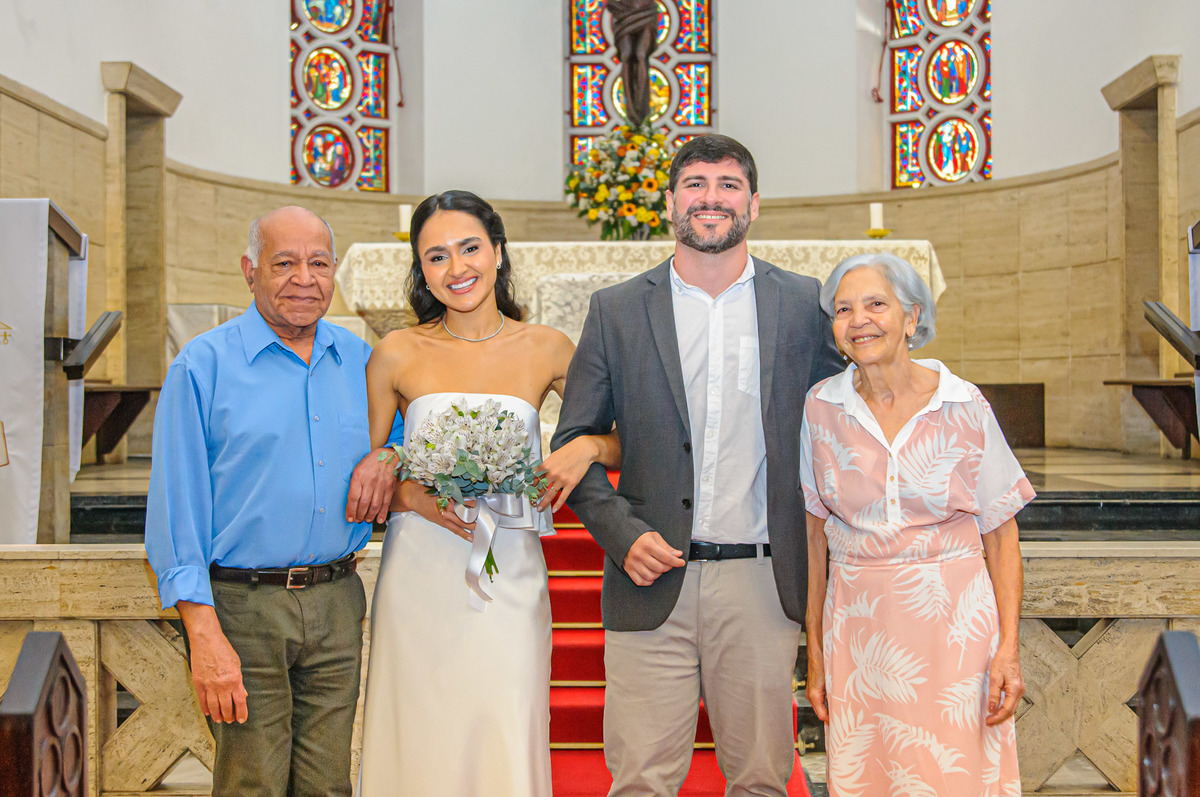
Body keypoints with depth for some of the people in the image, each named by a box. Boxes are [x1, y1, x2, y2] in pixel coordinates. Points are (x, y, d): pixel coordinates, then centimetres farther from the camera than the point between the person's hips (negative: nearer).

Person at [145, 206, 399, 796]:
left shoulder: (358, 359, 10)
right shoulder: (203, 365, -4)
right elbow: (176, 505, -8)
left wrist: (387, 458, 0)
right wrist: (205, 634, -15)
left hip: (337, 606, 4)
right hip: (244, 609, -4)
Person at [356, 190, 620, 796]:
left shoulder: (546, 349, 3)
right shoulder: (396, 355, 1)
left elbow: (627, 440, 10)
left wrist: (588, 447, -10)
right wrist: (410, 495, -13)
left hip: (510, 579, 0)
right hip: (420, 579, 0)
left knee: (507, 748, 1)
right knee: (422, 746, 6)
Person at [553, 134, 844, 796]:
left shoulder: (805, 304, 5)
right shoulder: (616, 310, 4)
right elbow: (573, 443, 7)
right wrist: (621, 533, -8)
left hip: (763, 584, 1)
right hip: (653, 581, 0)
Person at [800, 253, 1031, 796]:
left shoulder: (964, 407, -5)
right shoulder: (822, 408, -1)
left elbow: (1001, 536, -1)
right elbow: (815, 536, 5)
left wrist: (1008, 647, -8)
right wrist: (815, 653, 5)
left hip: (953, 627, -1)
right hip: (859, 630, 2)